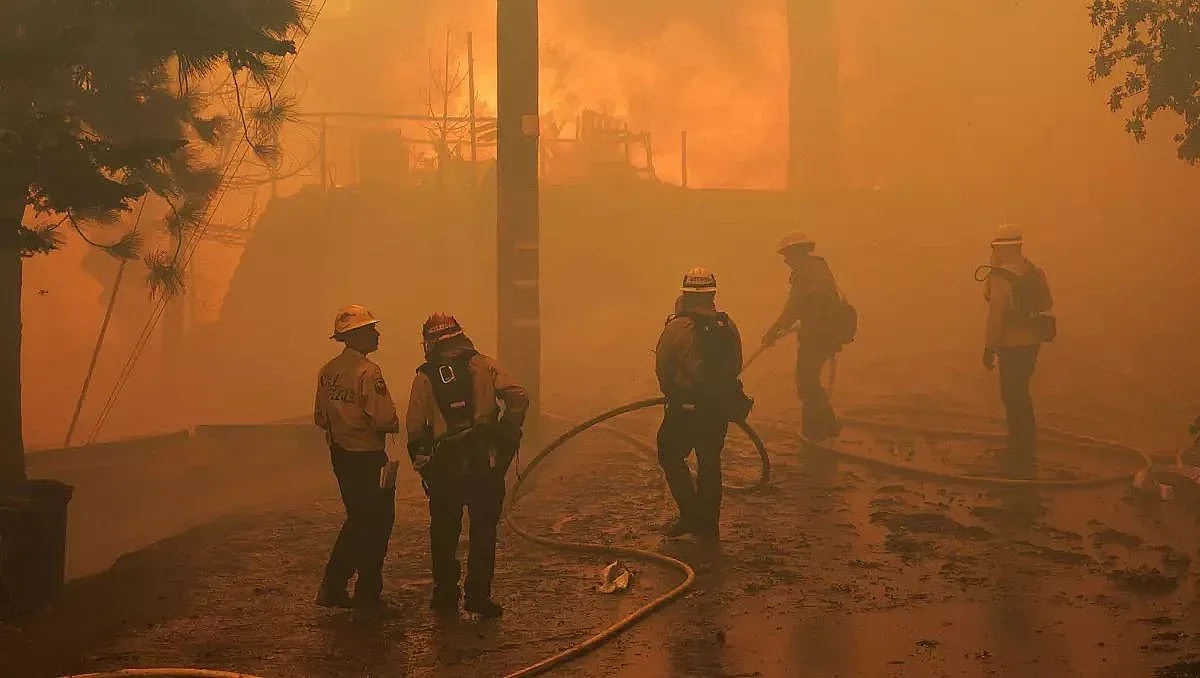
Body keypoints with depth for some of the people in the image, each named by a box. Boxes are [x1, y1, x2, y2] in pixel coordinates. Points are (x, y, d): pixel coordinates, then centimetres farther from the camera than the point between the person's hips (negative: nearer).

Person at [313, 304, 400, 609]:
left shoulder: (327, 371, 6)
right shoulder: (367, 371, -20)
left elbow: (320, 418, 13)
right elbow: (384, 419, -25)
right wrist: (394, 424, -3)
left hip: (340, 455, 8)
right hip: (368, 458, -8)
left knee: (358, 519, 21)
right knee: (376, 524, 6)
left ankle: (333, 587, 20)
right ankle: (368, 594, 14)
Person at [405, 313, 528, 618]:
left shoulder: (424, 377, 2)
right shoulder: (482, 365, 0)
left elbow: (415, 429, 2)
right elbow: (518, 398, -9)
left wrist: (422, 465, 14)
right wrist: (506, 437, 2)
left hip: (444, 467, 1)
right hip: (486, 464, -1)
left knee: (444, 533, 15)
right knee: (483, 532, 7)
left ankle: (445, 595, 21)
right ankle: (478, 597, 7)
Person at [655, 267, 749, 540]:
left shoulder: (677, 327, -15)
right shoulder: (728, 327, 0)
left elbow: (662, 367, -9)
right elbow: (735, 366, 7)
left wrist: (672, 393, 9)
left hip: (686, 408, -5)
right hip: (720, 408, 5)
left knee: (670, 456, 13)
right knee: (710, 462, 17)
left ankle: (692, 515, 5)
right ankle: (708, 525, 23)